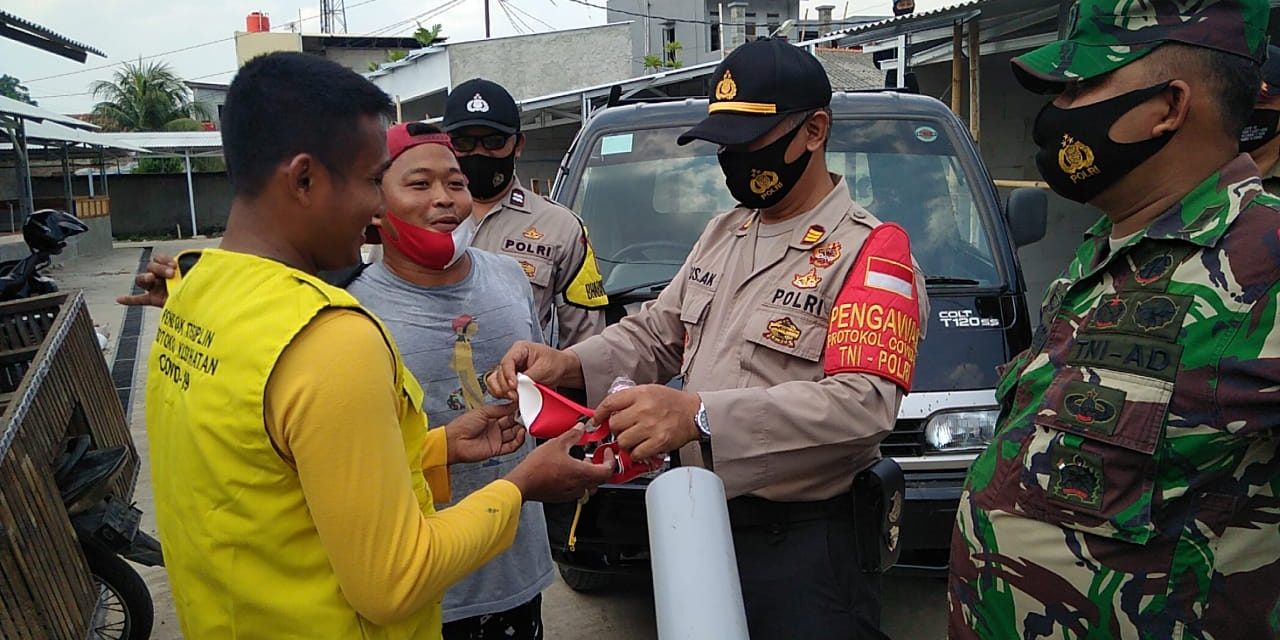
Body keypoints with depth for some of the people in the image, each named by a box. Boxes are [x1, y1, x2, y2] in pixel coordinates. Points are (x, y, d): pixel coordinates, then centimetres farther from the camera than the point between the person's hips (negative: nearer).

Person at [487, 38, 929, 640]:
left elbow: (864, 402, -28)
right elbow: (656, 331, 13)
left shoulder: (870, 251, -14)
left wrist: (699, 415, -38)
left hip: (806, 544, -7)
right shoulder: (723, 233, 11)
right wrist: (569, 363, -8)